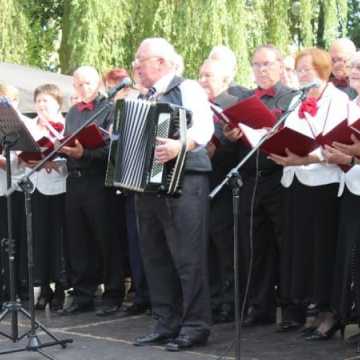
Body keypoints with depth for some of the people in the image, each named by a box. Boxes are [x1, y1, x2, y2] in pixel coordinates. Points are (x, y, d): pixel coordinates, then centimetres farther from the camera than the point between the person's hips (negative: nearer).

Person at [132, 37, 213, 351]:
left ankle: (196, 326, -2)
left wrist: (180, 145, -37)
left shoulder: (187, 89, -4)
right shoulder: (146, 100, 20)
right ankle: (166, 324, 15)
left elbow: (205, 127, -20)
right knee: (156, 257, 9)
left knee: (187, 256, -7)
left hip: (183, 181, -8)